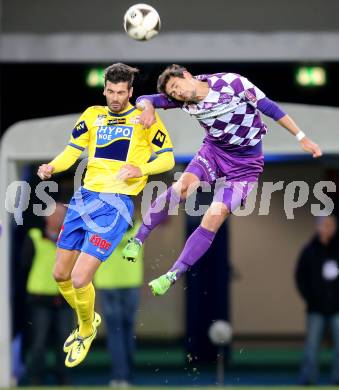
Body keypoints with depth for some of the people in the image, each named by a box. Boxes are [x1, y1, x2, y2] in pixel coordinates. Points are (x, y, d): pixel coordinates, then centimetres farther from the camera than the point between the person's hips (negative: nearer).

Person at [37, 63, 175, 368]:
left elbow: (167, 158, 0)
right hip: (85, 196, 6)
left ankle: (87, 331, 15)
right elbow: (72, 151, 11)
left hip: (117, 203, -6)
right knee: (60, 275, 10)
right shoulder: (93, 115, 12)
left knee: (79, 280, -14)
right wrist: (52, 167, -9)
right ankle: (87, 320, 38)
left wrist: (141, 169, -19)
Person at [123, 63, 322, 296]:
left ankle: (173, 275, -11)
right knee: (182, 187, -27)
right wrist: (148, 108, -29)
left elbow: (269, 107, -13)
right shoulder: (184, 100, -9)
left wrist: (301, 138, -11)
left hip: (245, 164, -3)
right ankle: (138, 239, -13)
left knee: (214, 218, -17)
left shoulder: (232, 83, -21)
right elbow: (143, 100, -3)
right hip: (214, 150, 3)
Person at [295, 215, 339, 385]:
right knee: (312, 345, 3)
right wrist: (309, 298, -3)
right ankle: (307, 379, 7)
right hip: (316, 310, 0)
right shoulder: (310, 251, 0)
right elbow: (300, 277, 4)